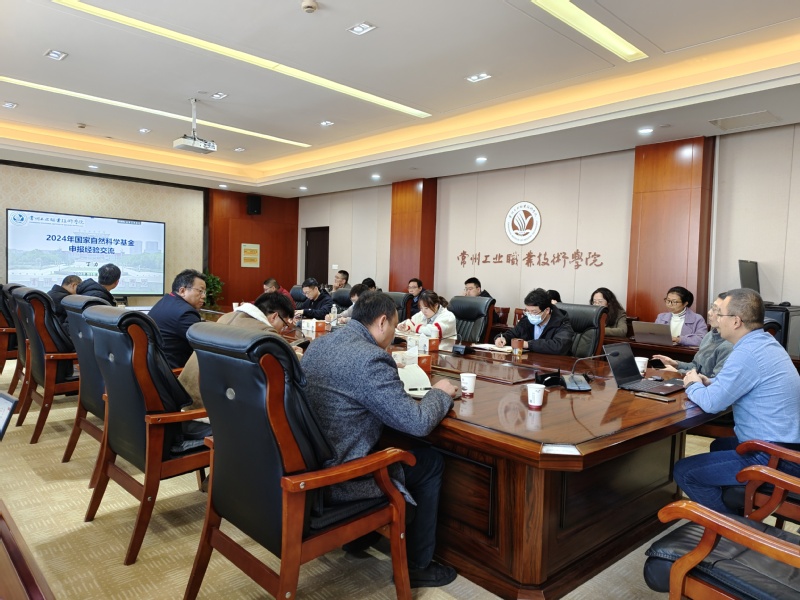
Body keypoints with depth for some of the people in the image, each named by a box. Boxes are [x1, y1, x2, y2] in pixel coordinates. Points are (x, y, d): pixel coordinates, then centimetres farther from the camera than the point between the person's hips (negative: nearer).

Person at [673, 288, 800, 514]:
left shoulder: (746, 353, -24)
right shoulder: (766, 343, 7)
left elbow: (711, 403, -20)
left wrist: (693, 386, 0)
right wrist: (710, 382, 8)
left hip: (774, 458, -11)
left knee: (684, 471, -9)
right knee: (720, 445, 33)